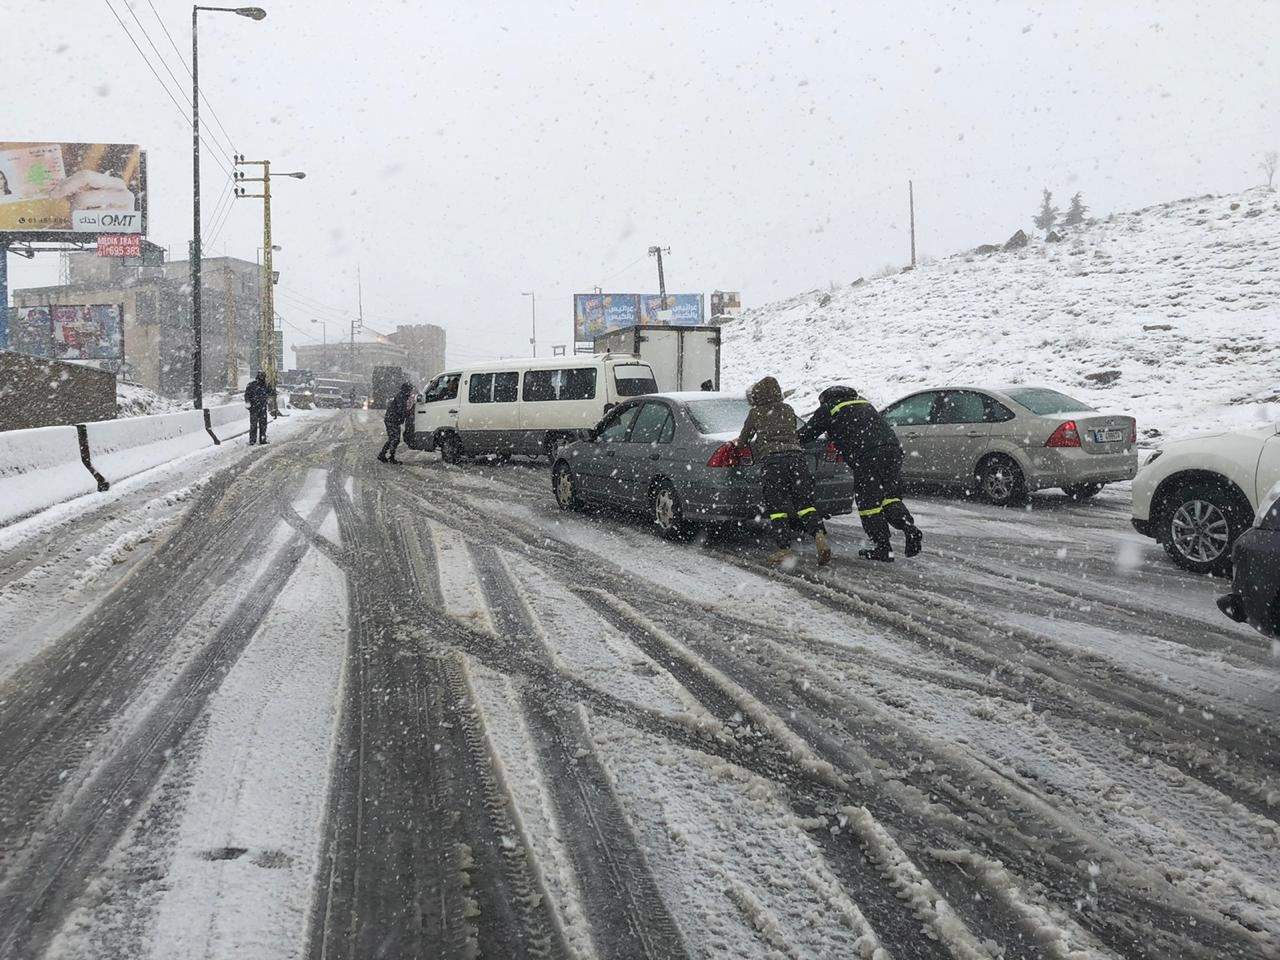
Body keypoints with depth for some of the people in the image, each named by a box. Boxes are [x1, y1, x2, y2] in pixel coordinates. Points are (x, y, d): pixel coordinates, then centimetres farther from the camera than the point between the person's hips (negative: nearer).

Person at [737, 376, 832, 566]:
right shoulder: (788, 410, 21)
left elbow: (742, 441, 22)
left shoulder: (755, 413, 13)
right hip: (796, 455, 3)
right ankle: (819, 534, -23)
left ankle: (785, 549, -10)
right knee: (804, 502, 1)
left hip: (771, 458, -3)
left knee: (775, 506, 0)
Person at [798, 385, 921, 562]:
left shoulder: (827, 409, 13)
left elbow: (805, 435, 17)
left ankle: (883, 548, 1)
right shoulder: (862, 401, 33)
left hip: (867, 456, -6)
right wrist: (838, 447, 45)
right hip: (892, 448, 6)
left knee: (868, 501, 2)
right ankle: (911, 529, -9)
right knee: (890, 496, 12)